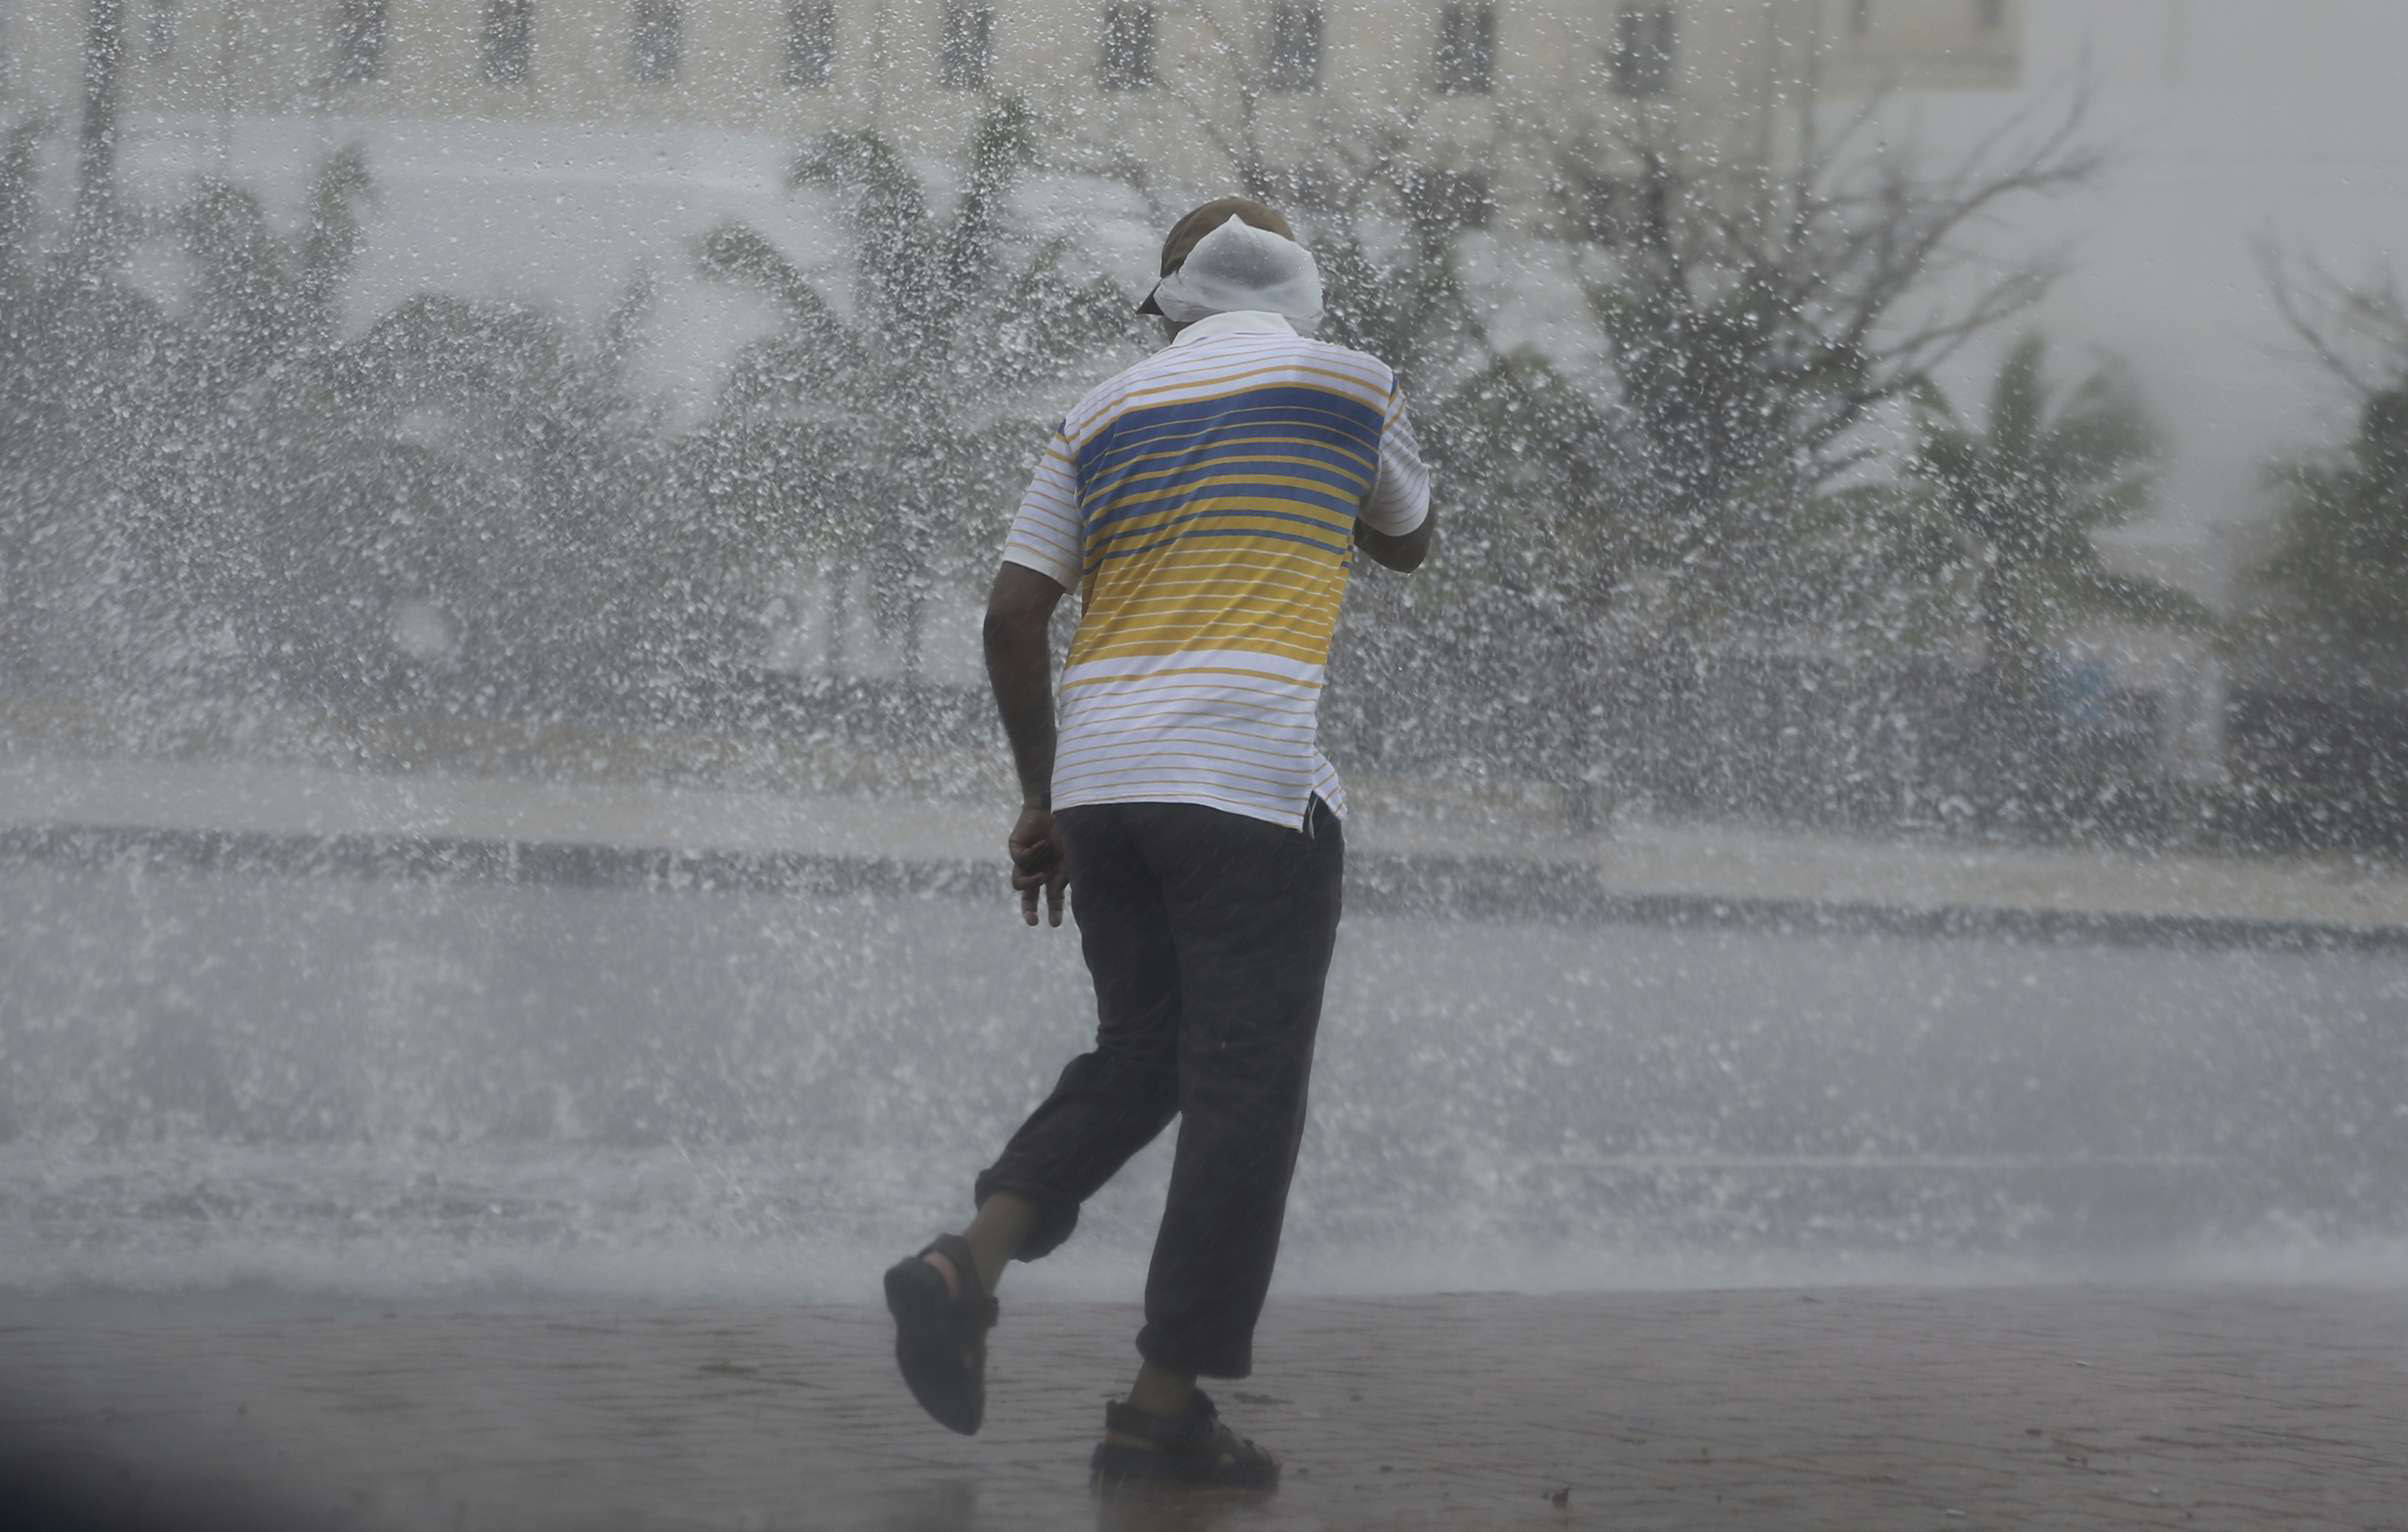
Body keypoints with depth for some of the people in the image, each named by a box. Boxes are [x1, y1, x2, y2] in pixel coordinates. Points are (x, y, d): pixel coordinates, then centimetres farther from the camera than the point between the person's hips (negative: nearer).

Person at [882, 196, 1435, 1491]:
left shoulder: (1105, 414, 13)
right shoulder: (1349, 385, 5)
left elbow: (1012, 616, 9)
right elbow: (1408, 543, 23)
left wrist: (1042, 796, 17)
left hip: (1099, 784, 5)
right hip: (1252, 786, -5)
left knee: (1137, 1056, 18)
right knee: (1243, 1091, 0)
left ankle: (970, 1260, -2)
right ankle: (1164, 1405, -3)